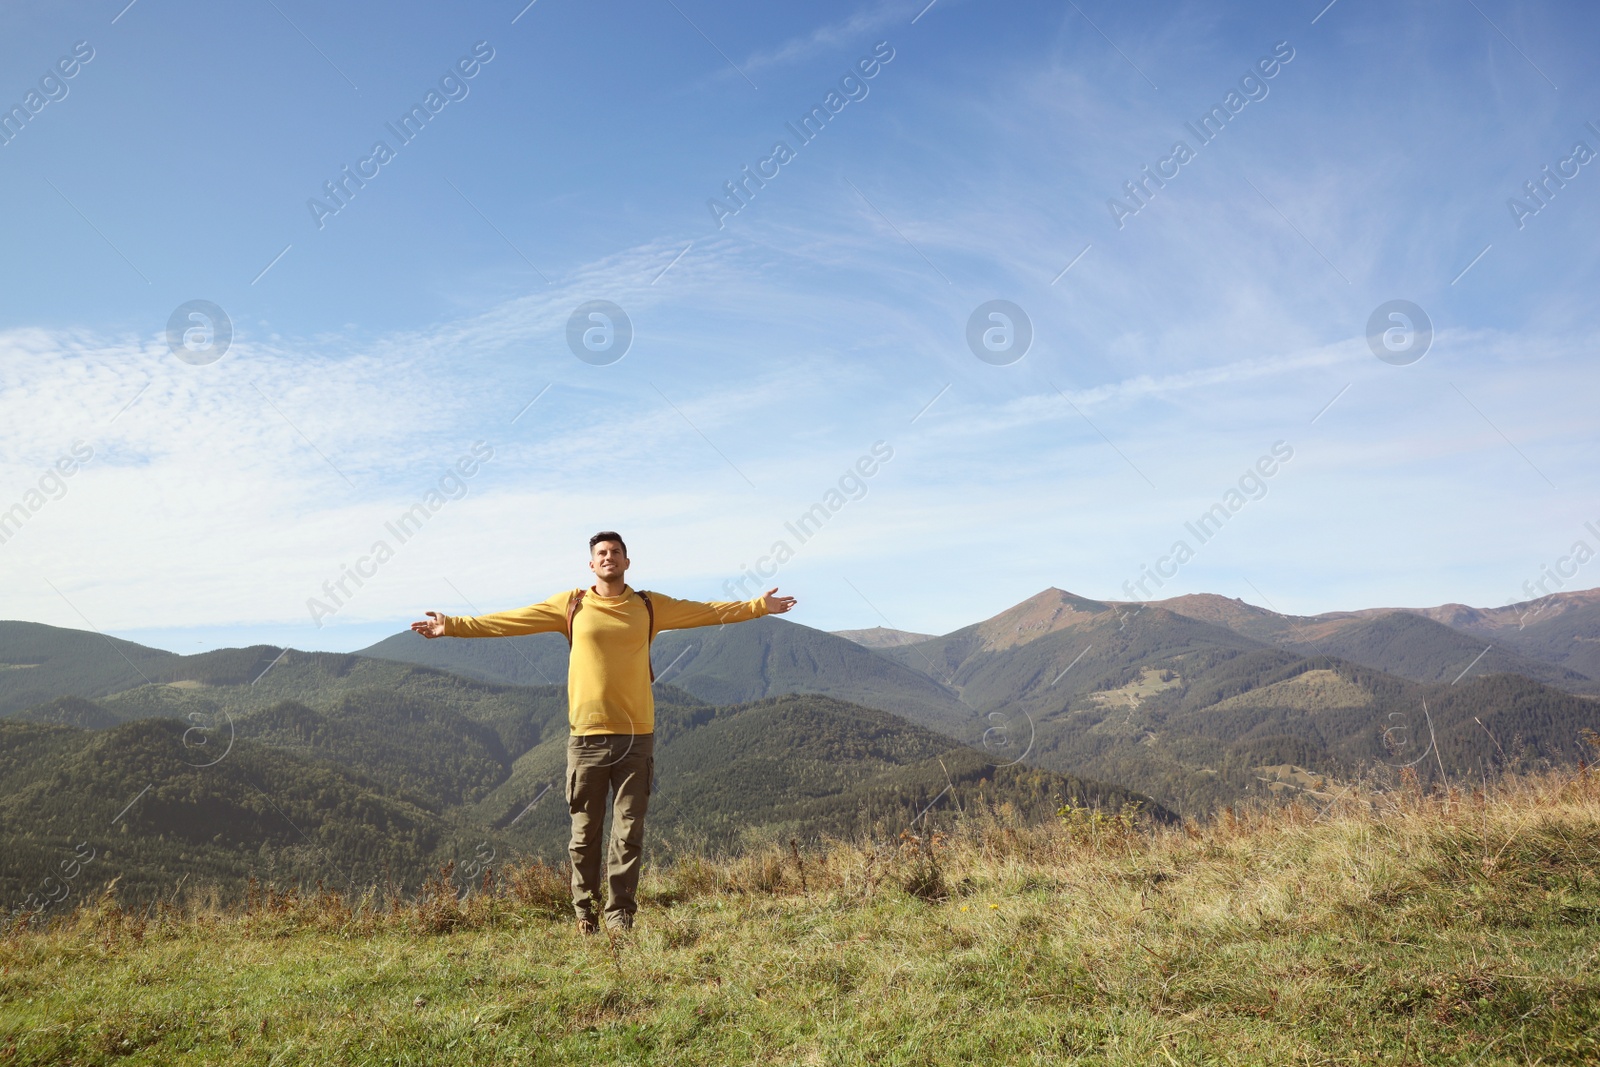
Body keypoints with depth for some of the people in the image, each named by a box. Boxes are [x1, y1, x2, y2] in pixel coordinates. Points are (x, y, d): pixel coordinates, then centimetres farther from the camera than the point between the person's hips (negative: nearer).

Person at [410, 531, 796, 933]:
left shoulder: (650, 607, 8)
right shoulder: (571, 605, 6)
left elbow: (709, 611, 11)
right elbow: (508, 621, 6)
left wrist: (758, 606, 6)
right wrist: (452, 625, 2)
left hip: (636, 736, 1)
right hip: (587, 735, 0)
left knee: (629, 832, 3)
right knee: (584, 832, 7)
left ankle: (620, 915, 11)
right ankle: (585, 912, 21)